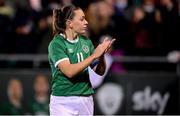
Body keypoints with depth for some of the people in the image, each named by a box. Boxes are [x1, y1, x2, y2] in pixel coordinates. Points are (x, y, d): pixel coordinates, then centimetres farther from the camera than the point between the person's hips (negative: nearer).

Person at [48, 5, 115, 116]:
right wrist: (93, 56, -19)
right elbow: (69, 71, -21)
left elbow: (100, 71, 10)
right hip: (63, 101, -5)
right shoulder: (56, 44, -8)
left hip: (86, 101, 5)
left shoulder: (86, 42, 8)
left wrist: (102, 55, -10)